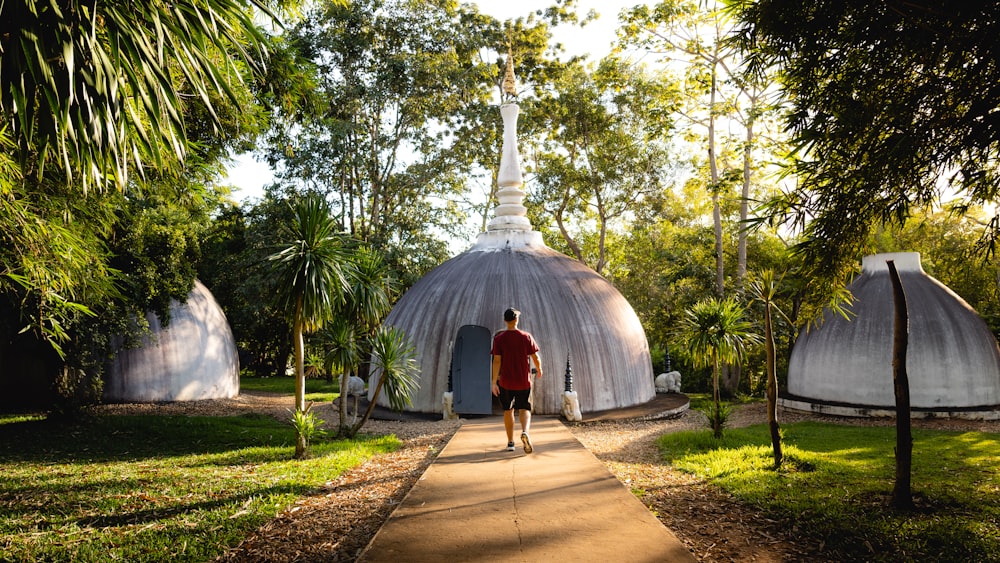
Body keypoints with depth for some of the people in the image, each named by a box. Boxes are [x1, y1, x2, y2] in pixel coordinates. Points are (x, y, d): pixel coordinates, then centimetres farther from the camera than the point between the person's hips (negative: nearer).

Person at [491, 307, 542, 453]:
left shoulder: (499, 338, -5)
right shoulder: (526, 336, -3)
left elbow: (497, 361, -9)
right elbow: (535, 357, -1)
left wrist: (494, 382, -7)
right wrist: (539, 369, 19)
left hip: (506, 381, 0)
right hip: (524, 381, 0)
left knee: (508, 410, 14)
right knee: (525, 409, 7)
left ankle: (510, 442, 19)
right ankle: (525, 432, -22)